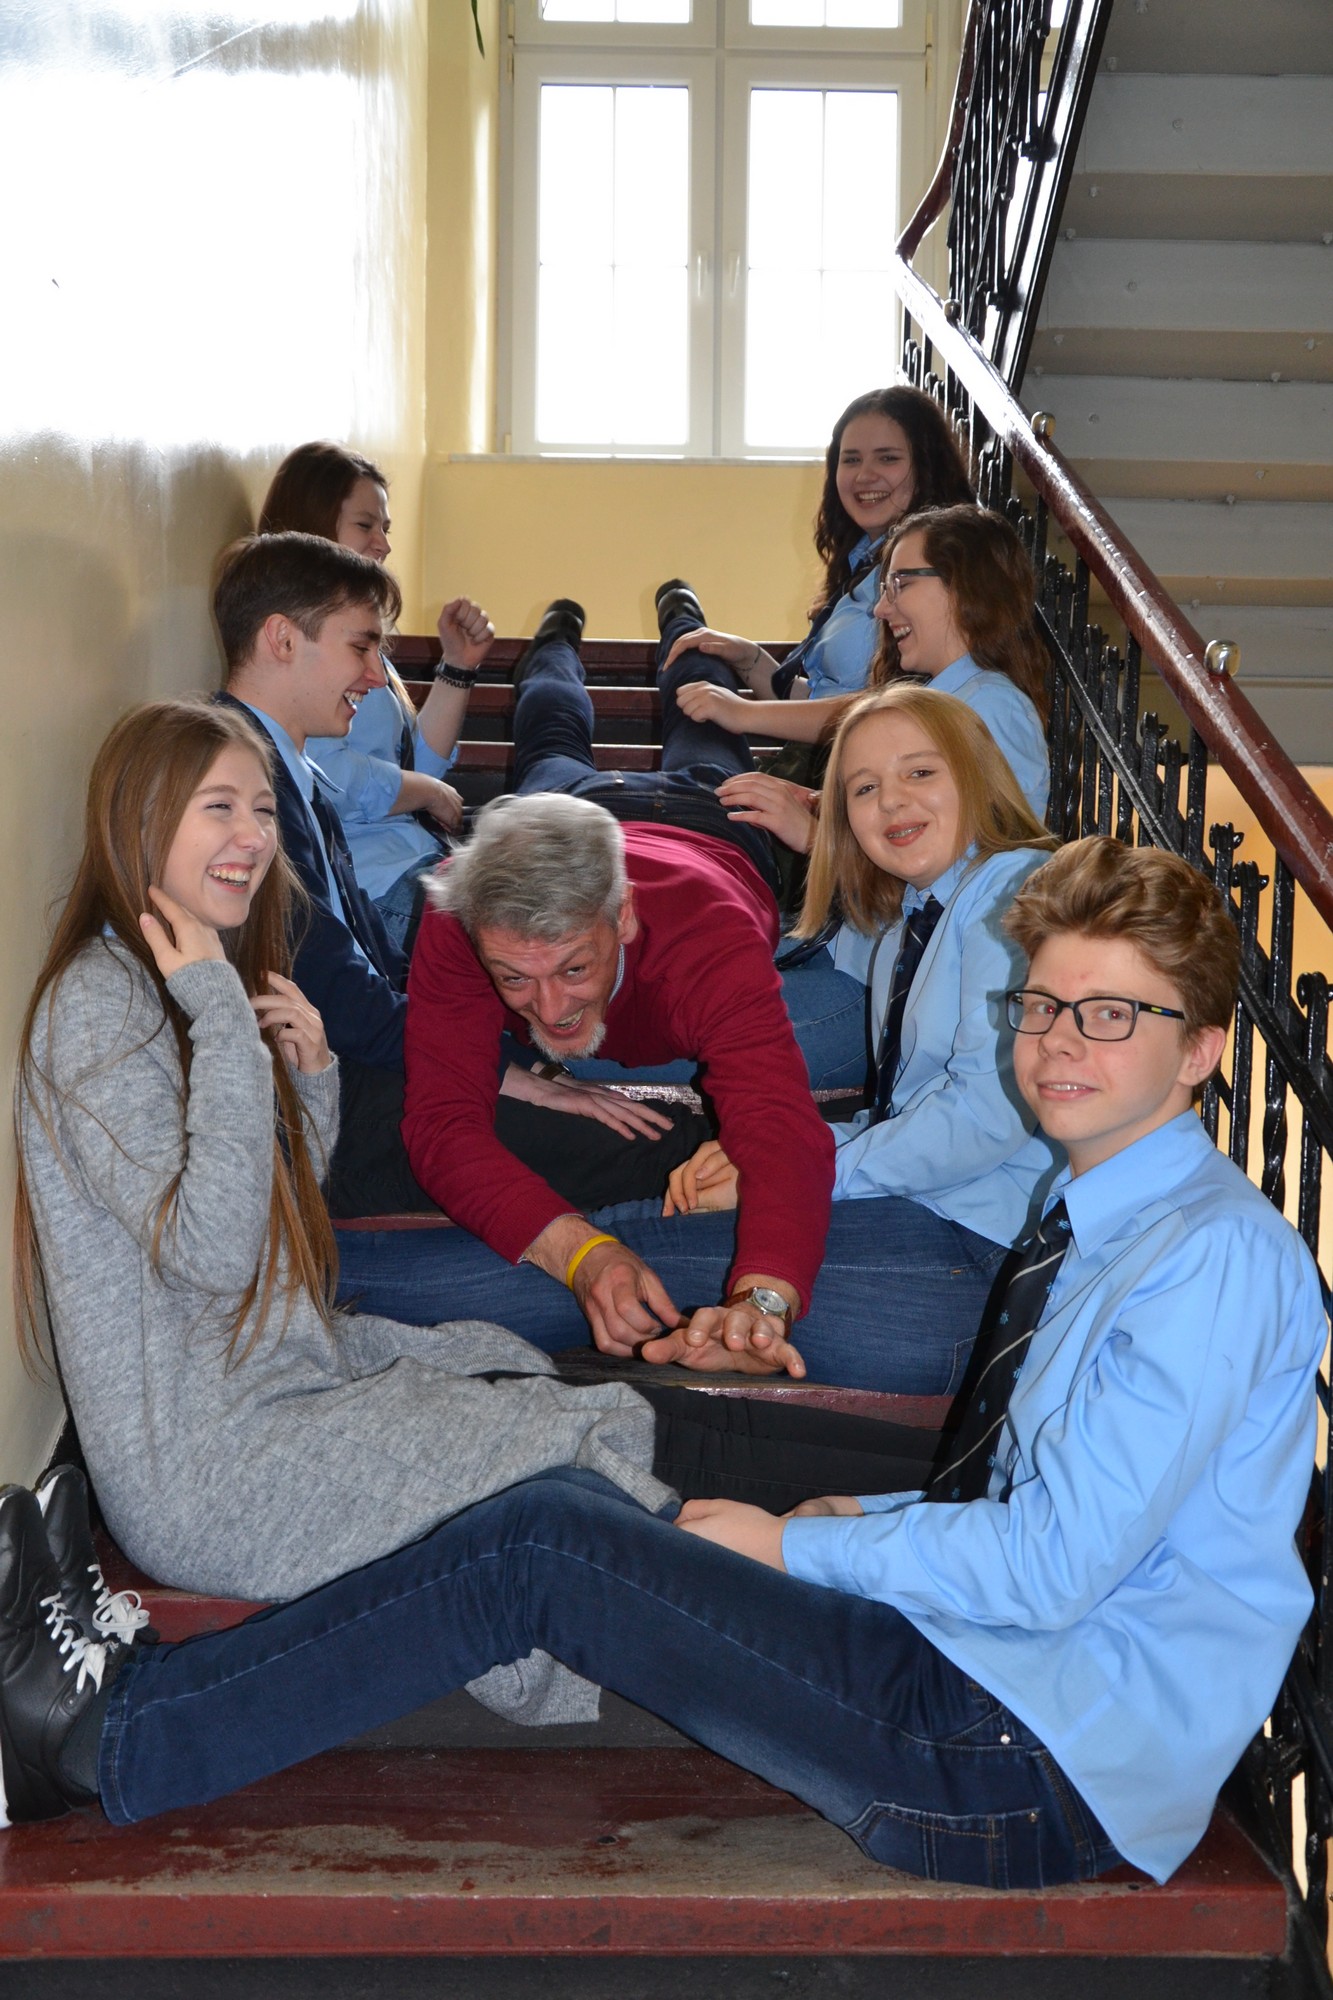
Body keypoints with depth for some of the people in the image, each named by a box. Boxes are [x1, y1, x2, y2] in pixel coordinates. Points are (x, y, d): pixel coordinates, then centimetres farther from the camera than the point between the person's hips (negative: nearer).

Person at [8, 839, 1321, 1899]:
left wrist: (801, 1547, -8)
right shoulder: (1096, 1221, 16)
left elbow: (1053, 1565, -20)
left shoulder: (1216, 1253, -14)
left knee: (540, 1548, -14)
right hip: (992, 1682, 8)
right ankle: (123, 1697, -1)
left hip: (1041, 1771, -8)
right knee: (564, 1519, -5)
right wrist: (867, 1522, 5)